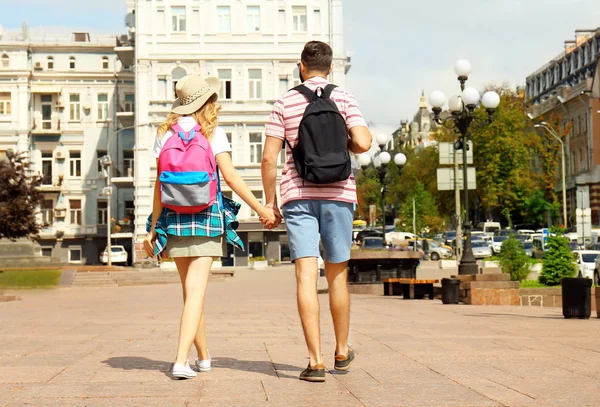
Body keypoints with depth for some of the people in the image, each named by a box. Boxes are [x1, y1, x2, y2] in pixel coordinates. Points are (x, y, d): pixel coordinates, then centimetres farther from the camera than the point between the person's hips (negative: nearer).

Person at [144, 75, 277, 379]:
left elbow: (160, 184, 3)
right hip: (206, 216, -3)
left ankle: (203, 356, 27)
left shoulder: (165, 134, 4)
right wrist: (260, 208, -4)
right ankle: (181, 360, -17)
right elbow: (229, 176, -9)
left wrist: (153, 228, 7)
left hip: (174, 217, 3)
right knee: (196, 289, -6)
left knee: (191, 288, 15)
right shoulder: (213, 133, -3)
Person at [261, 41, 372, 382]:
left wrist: (270, 201, 8)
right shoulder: (344, 99, 3)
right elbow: (364, 143, -10)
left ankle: (316, 360, -10)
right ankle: (342, 352, 26)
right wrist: (347, 145, 13)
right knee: (337, 275, 13)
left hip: (298, 196, -1)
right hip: (338, 194, 1)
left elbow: (269, 157, -1)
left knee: (306, 276, -4)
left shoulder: (285, 103, 3)